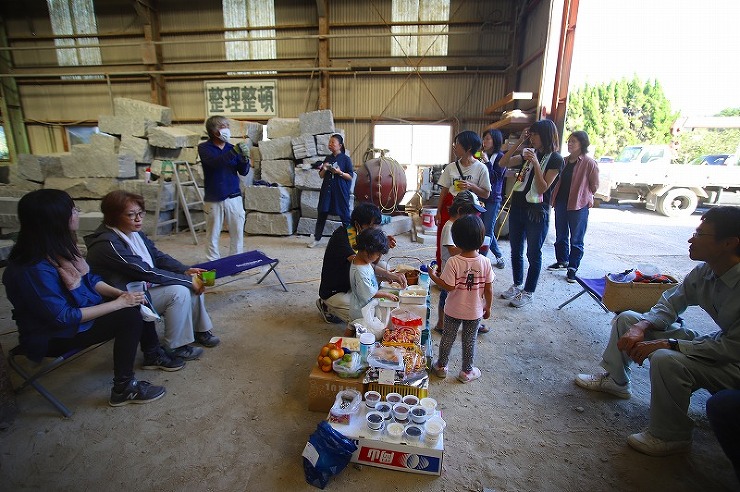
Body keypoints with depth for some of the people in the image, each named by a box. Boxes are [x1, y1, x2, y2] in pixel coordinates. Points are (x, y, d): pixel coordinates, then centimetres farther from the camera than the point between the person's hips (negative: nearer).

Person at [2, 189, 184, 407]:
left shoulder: (58, 247, -4)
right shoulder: (34, 269, -31)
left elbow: (90, 279, 6)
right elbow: (63, 318, -28)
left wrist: (121, 293, -10)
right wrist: (119, 303, -25)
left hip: (79, 310, 9)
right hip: (54, 336, -9)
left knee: (137, 300, 1)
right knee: (130, 317, -24)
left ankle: (153, 355, 16)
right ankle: (123, 388, -10)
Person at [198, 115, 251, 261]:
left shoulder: (232, 148, 6)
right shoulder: (204, 148, -2)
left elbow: (244, 172, 4)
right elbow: (215, 162, -22)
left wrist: (245, 158, -16)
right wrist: (236, 151, -31)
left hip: (234, 197, 3)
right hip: (214, 199, -2)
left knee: (237, 232, 6)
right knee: (213, 234, 6)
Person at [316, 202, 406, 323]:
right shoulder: (341, 235, -25)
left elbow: (372, 263, 1)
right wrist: (389, 274, -44)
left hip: (352, 286, 8)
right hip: (334, 292, -8)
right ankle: (330, 308, 5)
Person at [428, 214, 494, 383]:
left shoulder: (453, 262, -23)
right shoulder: (485, 262, -15)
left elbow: (449, 287, -20)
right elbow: (488, 289, -8)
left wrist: (433, 276, -6)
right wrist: (487, 307, 7)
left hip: (453, 311, -1)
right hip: (475, 312, 2)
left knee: (447, 338, 19)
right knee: (469, 341, 19)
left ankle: (441, 366, 37)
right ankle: (467, 371, 35)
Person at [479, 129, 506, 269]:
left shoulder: (500, 157, -7)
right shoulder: (482, 155, 9)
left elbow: (496, 178, -14)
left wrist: (487, 162, -17)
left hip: (492, 199, -6)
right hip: (480, 197, 7)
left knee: (487, 231, -2)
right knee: (487, 229, 14)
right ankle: (499, 257, 30)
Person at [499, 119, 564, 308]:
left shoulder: (555, 159, -9)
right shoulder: (529, 153, 8)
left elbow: (542, 188, -15)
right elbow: (503, 163, 3)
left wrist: (536, 163, -24)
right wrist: (520, 142, -1)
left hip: (537, 211, -6)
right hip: (517, 206, 6)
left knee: (533, 254, 5)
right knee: (516, 251, 15)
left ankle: (528, 293, 17)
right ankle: (517, 285, 31)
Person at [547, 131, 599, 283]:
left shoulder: (589, 163, -11)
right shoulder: (564, 161, 7)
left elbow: (594, 186, -5)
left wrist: (583, 197, 3)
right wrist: (555, 198, 8)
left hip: (578, 205, -6)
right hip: (561, 203, 6)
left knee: (576, 239, 4)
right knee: (560, 236, 17)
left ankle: (573, 268, 14)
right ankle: (562, 261, 34)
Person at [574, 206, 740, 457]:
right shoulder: (705, 271, -7)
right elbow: (669, 304, 0)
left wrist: (667, 344, -31)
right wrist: (640, 328, -17)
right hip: (712, 344, 8)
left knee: (666, 359, -36)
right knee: (627, 318, 2)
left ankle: (669, 437, -10)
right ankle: (614, 380, 21)